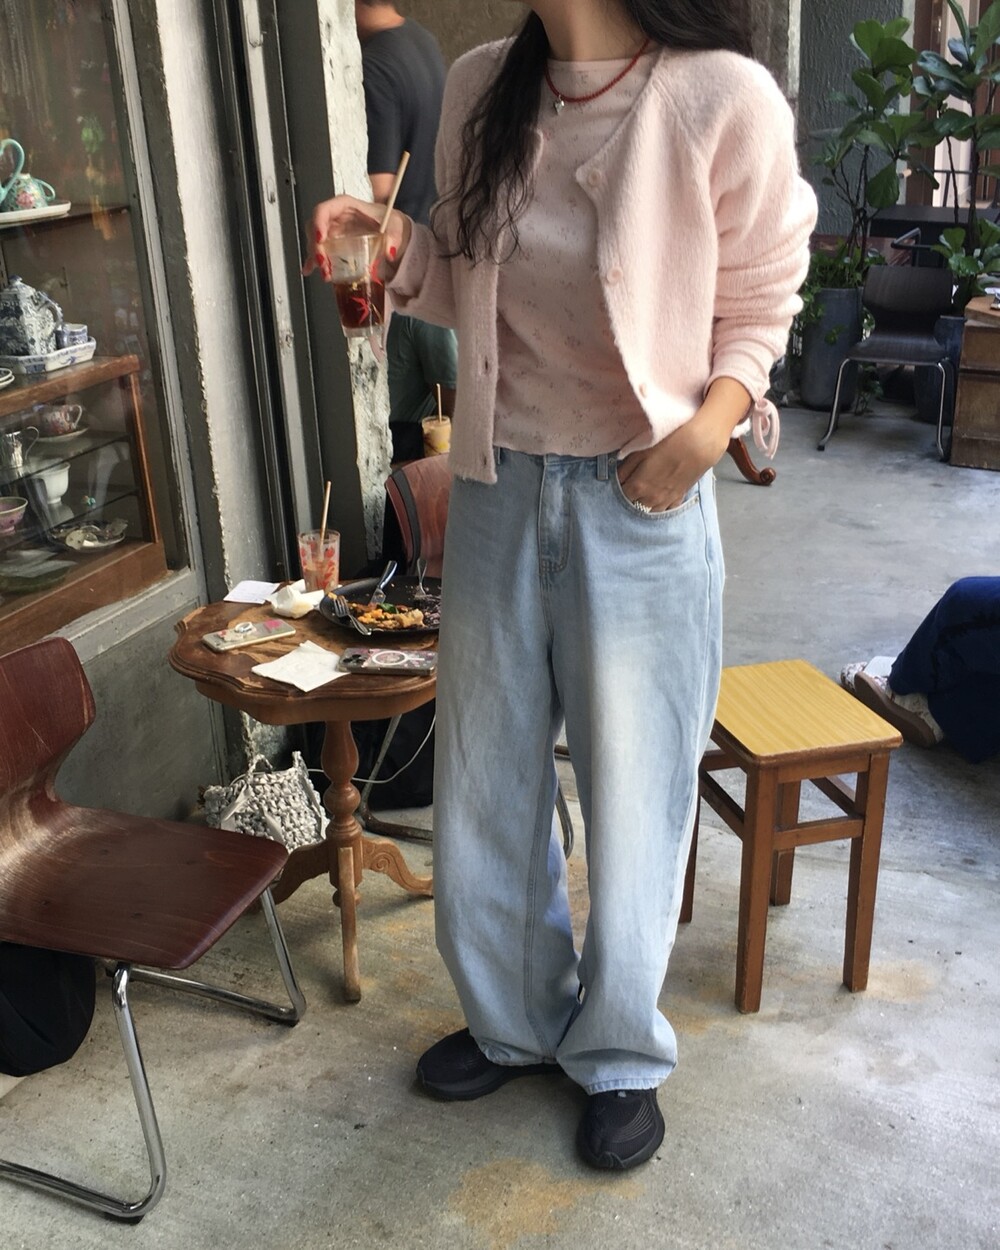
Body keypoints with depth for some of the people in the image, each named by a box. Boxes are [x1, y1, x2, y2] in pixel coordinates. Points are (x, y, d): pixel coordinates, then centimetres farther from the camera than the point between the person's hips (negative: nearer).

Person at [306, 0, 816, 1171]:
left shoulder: (724, 100, -12)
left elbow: (760, 306, -2)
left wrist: (713, 422, -20)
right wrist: (398, 250, -8)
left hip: (641, 502, -4)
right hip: (499, 488, 5)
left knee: (632, 791, 9)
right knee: (483, 781, 15)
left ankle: (619, 1054, 35)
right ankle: (514, 1021, 40)